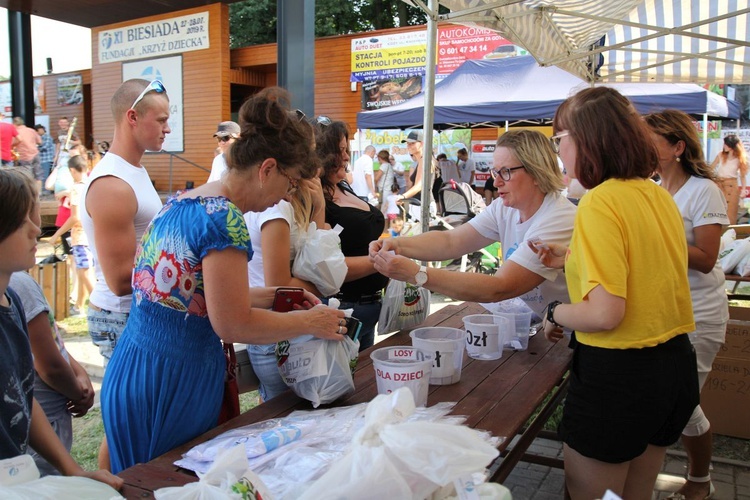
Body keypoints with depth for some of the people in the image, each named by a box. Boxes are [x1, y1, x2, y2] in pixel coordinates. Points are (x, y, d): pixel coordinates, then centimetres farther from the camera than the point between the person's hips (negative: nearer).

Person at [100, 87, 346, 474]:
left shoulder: (178, 206, 8)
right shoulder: (224, 219, -20)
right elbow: (233, 325, -19)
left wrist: (271, 295, 13)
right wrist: (309, 322, -8)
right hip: (172, 387, -8)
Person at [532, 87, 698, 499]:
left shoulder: (600, 203, -20)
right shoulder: (659, 195, 4)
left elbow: (605, 313, -25)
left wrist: (553, 313, -7)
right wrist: (572, 258, 17)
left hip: (616, 374, -8)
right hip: (674, 367, 8)